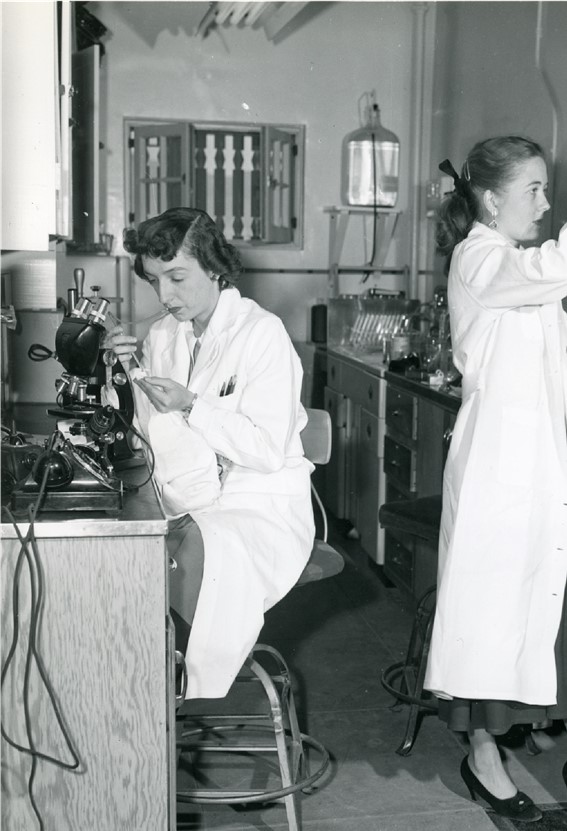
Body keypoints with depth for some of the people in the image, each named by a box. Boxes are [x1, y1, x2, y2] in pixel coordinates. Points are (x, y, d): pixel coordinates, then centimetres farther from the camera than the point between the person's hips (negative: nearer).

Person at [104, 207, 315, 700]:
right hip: (186, 510, 6)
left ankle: (197, 708, -17)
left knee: (207, 551, -35)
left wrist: (191, 406, -22)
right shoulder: (163, 335, 11)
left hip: (262, 507, -5)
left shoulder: (263, 333, -10)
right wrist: (130, 373, -5)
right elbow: (150, 433, 8)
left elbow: (268, 451, -16)